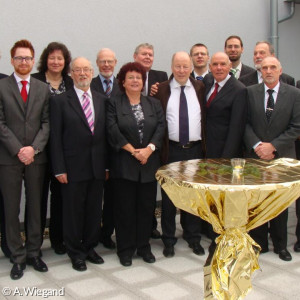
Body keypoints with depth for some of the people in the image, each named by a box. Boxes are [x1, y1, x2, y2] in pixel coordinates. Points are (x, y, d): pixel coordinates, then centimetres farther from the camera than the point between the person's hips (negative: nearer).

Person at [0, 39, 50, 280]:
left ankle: (33, 253, 22)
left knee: (35, 207, 9)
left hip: (36, 157, 2)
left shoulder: (43, 89, 9)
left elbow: (46, 123, 3)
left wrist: (34, 148, -11)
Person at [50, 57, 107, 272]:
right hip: (73, 167, -4)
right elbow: (55, 137, -6)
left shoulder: (102, 100, 10)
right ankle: (76, 253, 22)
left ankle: (89, 247, 29)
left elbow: (106, 133, 9)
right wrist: (59, 169, -11)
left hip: (97, 167, 4)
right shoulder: (60, 101, -2)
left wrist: (107, 164, 5)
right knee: (73, 211, 6)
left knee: (95, 210, 12)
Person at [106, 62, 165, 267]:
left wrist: (149, 148, -15)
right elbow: (113, 131, -9)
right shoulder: (115, 104, 2)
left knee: (147, 206, 8)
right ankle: (125, 249, 14)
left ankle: (144, 246, 22)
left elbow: (161, 128, 0)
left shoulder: (154, 104, 12)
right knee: (125, 207, 2)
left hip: (149, 163, 3)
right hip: (124, 164, -3)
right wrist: (133, 151, -15)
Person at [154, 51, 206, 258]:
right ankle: (169, 240, 21)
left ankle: (194, 238, 28)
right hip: (171, 150, -2)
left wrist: (206, 146, 1)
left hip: (195, 150, 2)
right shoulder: (161, 89, 0)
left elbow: (206, 117, 7)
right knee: (169, 196, 7)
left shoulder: (200, 88, 6)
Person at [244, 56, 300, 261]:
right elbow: (245, 123, 0)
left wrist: (273, 146, -13)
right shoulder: (250, 92, 3)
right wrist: (256, 145, -14)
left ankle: (280, 245, 25)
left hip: (282, 156, 0)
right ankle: (259, 243, 21)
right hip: (255, 155, 1)